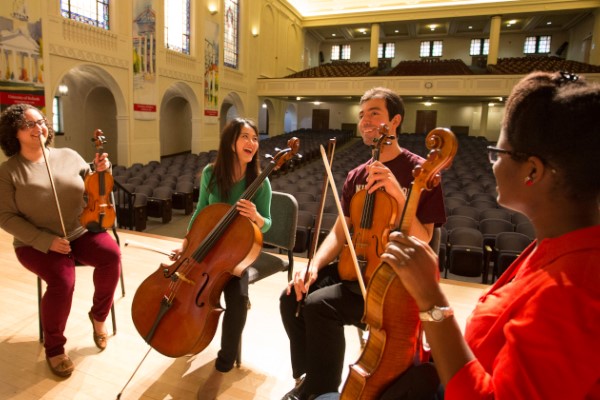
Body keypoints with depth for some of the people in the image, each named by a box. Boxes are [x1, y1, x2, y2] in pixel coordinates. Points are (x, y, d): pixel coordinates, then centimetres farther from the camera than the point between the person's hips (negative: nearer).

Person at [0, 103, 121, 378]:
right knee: (62, 281, -29)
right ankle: (54, 347, -1)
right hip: (37, 244, -3)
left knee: (112, 255, -26)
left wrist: (101, 171, -11)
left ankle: (99, 315, 1)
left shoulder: (69, 156, 5)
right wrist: (45, 240, -19)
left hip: (82, 232, 3)